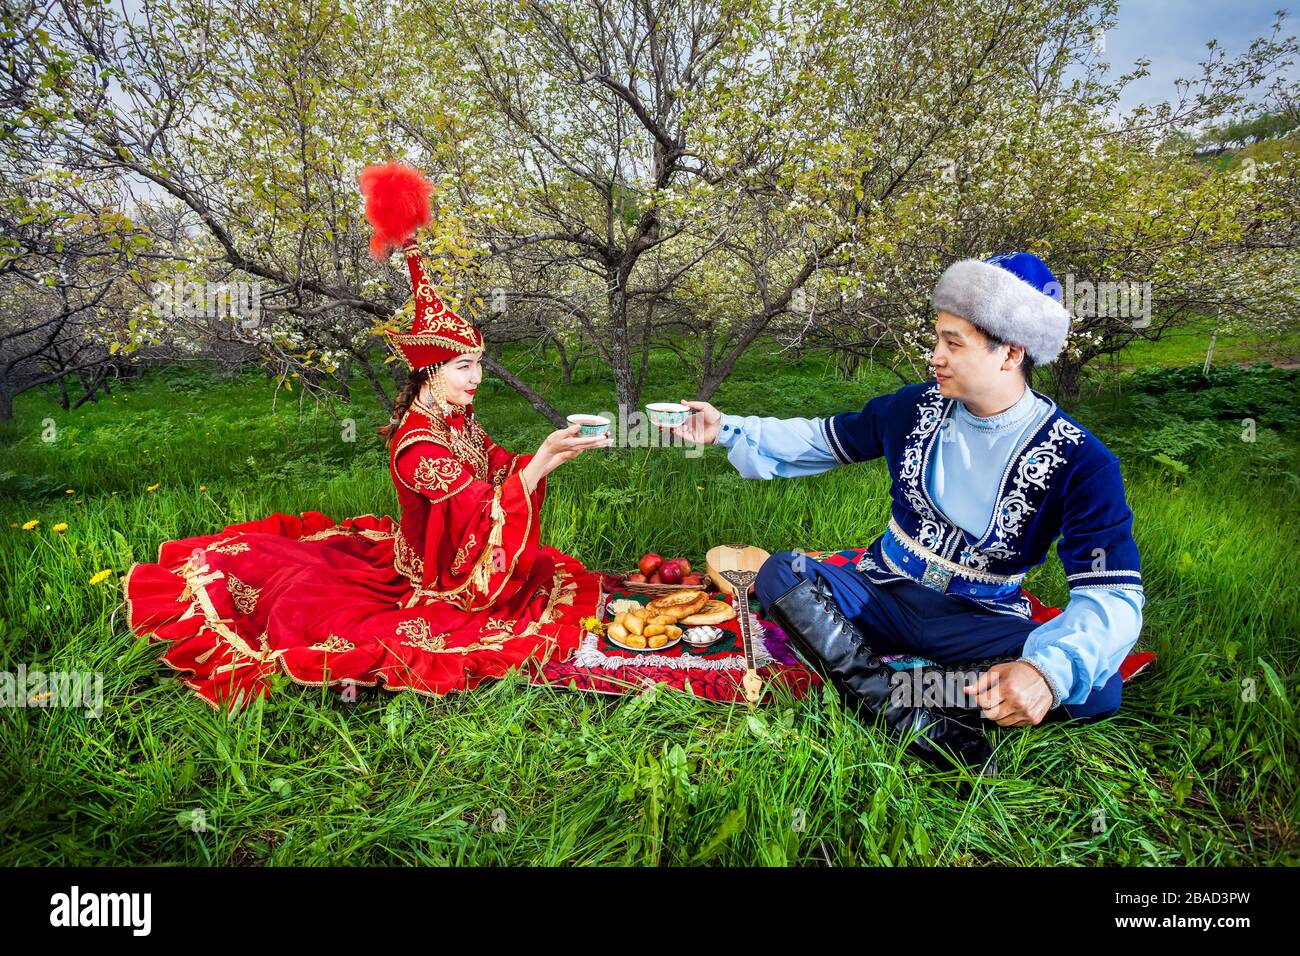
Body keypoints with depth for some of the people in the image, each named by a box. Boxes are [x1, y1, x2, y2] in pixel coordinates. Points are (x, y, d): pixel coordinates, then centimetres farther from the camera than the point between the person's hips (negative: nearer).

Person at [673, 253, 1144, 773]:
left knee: (1097, 689, -30)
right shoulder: (916, 406, -3)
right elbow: (819, 440, 10)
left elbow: (1112, 594, -22)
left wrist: (1049, 669, -43)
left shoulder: (1079, 461, -14)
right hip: (882, 594, 3)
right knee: (780, 574, -25)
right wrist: (726, 428, 1)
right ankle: (922, 724, -33)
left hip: (981, 621, -2)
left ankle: (885, 692, -29)